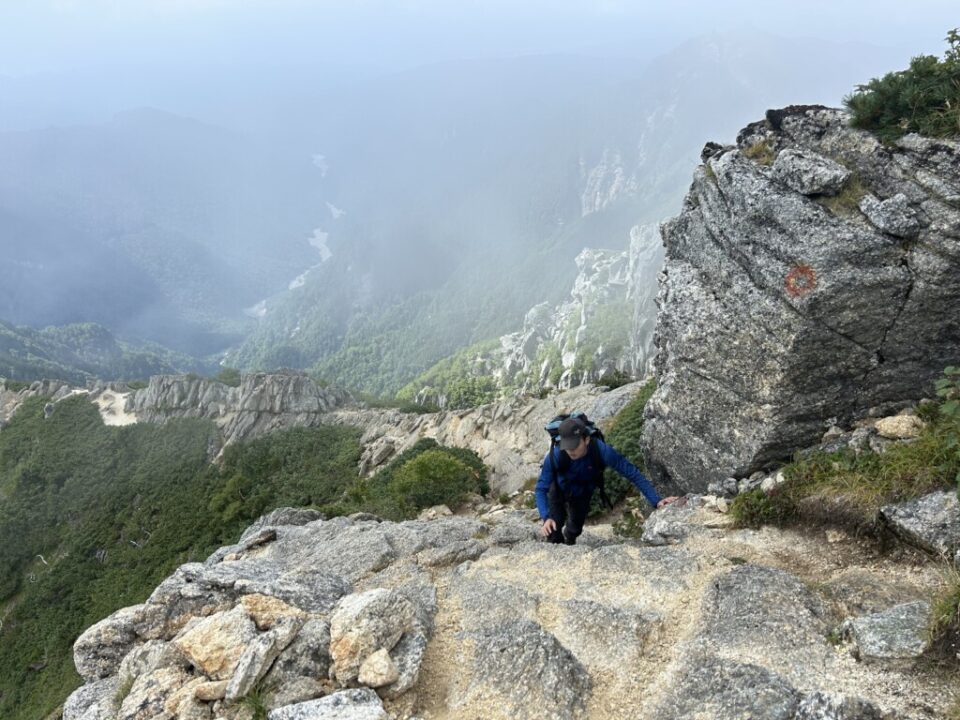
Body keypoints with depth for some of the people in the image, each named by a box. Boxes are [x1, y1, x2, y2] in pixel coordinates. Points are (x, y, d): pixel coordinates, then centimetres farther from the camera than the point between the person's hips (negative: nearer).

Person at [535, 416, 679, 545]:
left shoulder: (601, 451, -41)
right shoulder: (555, 455, -42)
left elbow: (631, 472, -33)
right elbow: (541, 488, -34)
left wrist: (656, 500, -39)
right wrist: (546, 517, -50)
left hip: (582, 493, 1)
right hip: (558, 490, -1)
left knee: (575, 528, 16)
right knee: (553, 529, -14)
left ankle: (569, 543, 53)